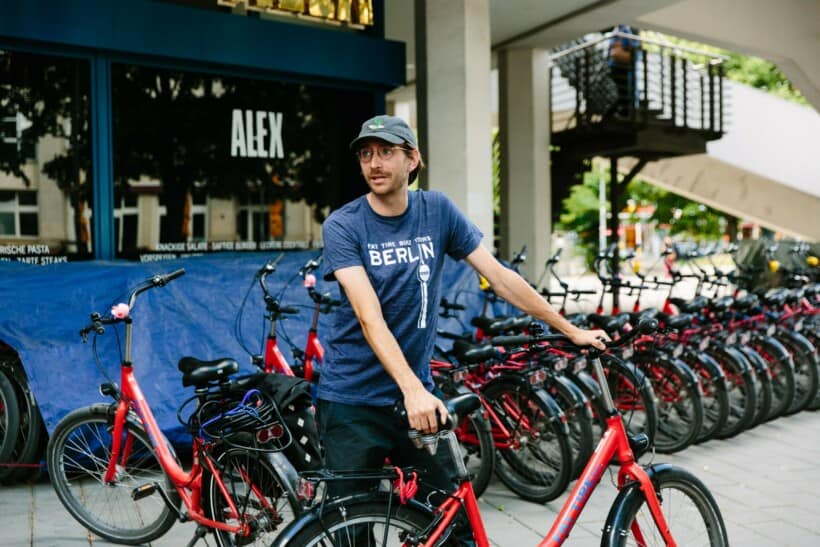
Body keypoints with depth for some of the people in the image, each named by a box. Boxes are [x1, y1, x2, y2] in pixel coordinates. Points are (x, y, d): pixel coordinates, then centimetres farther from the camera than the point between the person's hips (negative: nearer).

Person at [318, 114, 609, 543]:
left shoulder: (438, 211, 0)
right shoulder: (342, 226, -11)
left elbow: (500, 277, 2)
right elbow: (368, 316, -23)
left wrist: (571, 331, 2)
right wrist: (412, 390, -34)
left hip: (415, 394, 3)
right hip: (352, 400, -2)